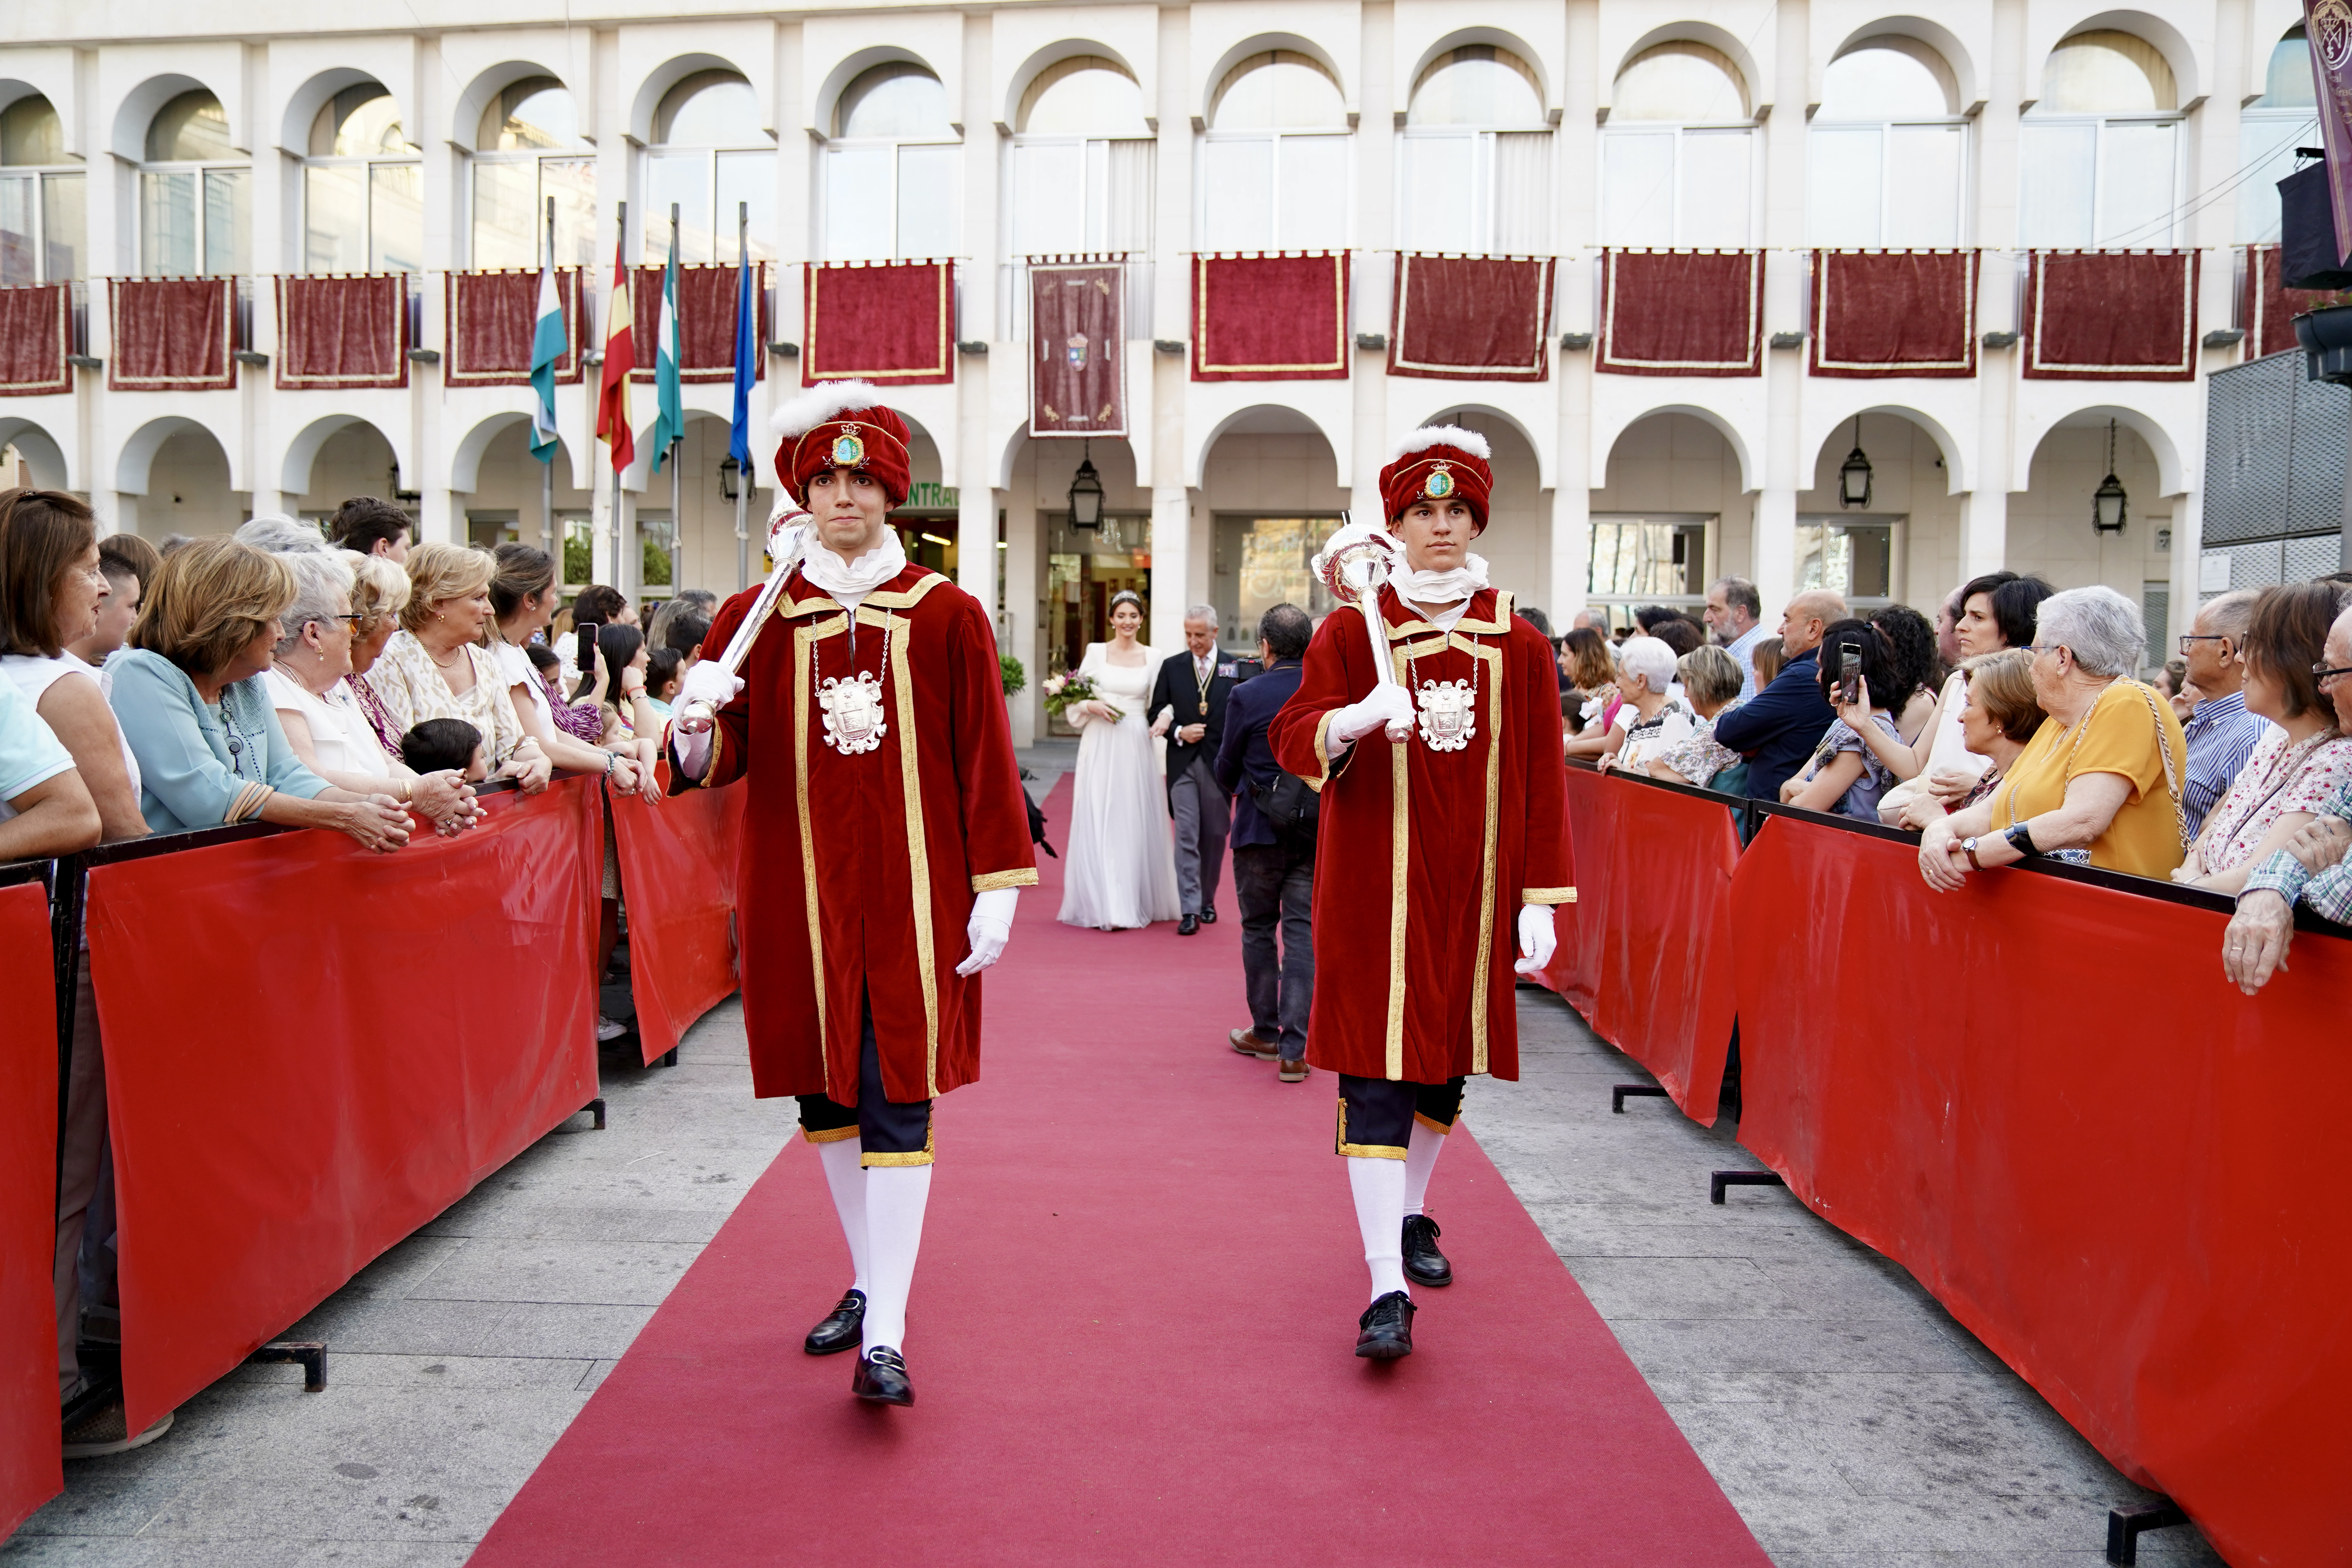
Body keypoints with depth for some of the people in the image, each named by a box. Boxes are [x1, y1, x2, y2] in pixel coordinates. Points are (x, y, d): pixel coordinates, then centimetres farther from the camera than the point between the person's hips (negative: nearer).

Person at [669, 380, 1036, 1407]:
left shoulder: (947, 616, 1)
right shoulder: (753, 618, 5)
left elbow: (985, 763, 0)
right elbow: (724, 758, 4)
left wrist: (996, 889, -5)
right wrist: (697, 729, -19)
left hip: (910, 897, -3)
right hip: (801, 898, 3)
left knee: (897, 1103, -5)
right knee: (824, 1094, 13)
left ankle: (887, 1338, -2)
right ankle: (870, 1284, 33)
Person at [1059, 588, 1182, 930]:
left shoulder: (1152, 658, 7)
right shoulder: (1096, 652, 5)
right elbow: (1075, 699, 7)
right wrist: (1092, 706, -13)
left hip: (1136, 748, 1)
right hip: (1100, 747, -1)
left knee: (1136, 823, 3)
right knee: (1100, 823, -3)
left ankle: (1137, 901, 11)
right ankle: (1106, 906, 0)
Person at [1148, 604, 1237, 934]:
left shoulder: (1235, 668, 2)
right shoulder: (1172, 666, 6)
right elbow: (1156, 712, 8)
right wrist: (1178, 731, -8)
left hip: (1219, 763, 0)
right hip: (1183, 762, 0)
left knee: (1214, 835, 9)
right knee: (1187, 835, -5)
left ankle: (1207, 900, 26)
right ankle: (1190, 910, -6)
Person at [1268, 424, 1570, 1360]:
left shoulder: (1519, 645, 4)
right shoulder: (1351, 631, -1)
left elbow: (1541, 784, 5)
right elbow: (1292, 739, -10)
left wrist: (1539, 900, 1)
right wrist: (1358, 718, -31)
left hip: (1472, 896, 3)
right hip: (1374, 895, -3)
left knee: (1447, 1063, 16)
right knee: (1377, 1079, -6)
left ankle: (1409, 1215, 39)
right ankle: (1387, 1289, -4)